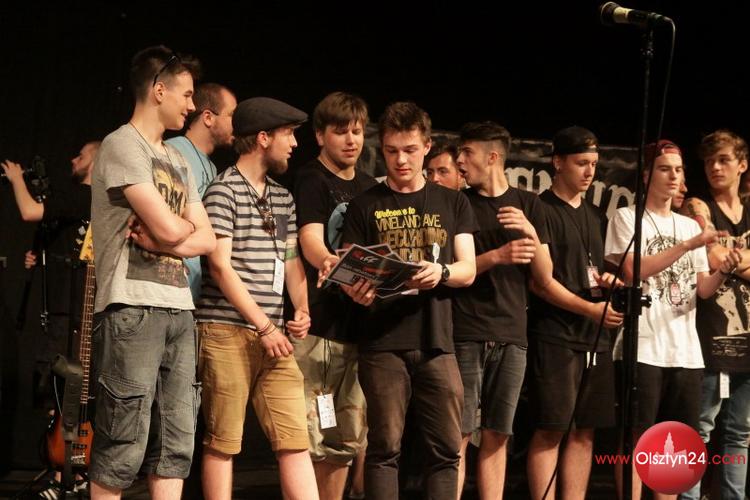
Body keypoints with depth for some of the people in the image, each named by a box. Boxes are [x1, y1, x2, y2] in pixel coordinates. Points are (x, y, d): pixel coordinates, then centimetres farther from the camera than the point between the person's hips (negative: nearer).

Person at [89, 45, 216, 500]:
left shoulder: (178, 161, 20)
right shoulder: (123, 146, -6)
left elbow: (207, 240, 13)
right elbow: (170, 229, -15)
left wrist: (158, 239, -5)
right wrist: (183, 225, 8)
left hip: (179, 309, 8)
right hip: (133, 307, -8)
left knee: (176, 444, 4)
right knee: (125, 446, -8)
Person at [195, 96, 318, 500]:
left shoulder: (283, 198, 17)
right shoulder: (224, 191, -5)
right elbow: (220, 266, -11)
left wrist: (302, 309, 0)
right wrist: (263, 326, -12)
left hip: (272, 334, 7)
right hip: (227, 332, -7)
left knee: (295, 439, 0)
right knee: (222, 443, -1)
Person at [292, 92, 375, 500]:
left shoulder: (370, 187, 18)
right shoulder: (311, 181, -3)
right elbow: (311, 243, -18)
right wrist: (331, 264, -38)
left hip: (359, 325, 7)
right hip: (319, 324, -7)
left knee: (347, 440, 11)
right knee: (309, 439, -10)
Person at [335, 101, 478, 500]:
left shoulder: (453, 203, 13)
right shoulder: (365, 206, 8)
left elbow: (468, 270, 5)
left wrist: (440, 273, -18)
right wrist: (355, 291, -21)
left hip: (436, 340, 2)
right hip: (383, 344, -2)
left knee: (446, 447, -1)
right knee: (385, 447, -3)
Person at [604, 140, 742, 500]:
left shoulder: (690, 225, 17)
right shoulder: (627, 218, 1)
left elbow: (702, 290, 12)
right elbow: (633, 271, -14)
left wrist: (724, 271, -9)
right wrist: (689, 245, -17)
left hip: (686, 351, 6)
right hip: (642, 348, -6)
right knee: (637, 437, -5)